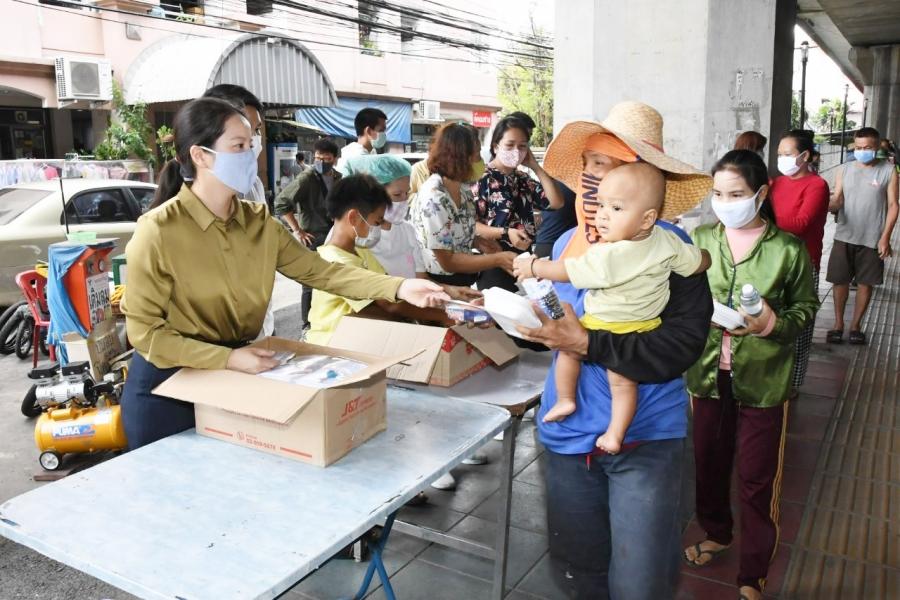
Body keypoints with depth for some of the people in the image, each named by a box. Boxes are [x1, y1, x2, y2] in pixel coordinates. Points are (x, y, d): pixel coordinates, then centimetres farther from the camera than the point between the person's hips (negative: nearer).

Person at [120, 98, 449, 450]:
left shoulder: (258, 222, -2)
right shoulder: (158, 231, -20)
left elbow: (318, 271, -5)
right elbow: (144, 331, -18)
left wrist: (398, 288, -16)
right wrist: (228, 359, -27)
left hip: (235, 377, 5)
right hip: (167, 385, -5)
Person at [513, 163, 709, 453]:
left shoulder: (607, 257, -31)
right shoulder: (667, 241, -13)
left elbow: (568, 271, -22)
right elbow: (702, 262, -1)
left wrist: (533, 267, -8)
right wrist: (693, 251, 21)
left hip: (606, 329, -6)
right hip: (643, 329, 6)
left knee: (567, 348, 19)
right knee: (623, 381, 15)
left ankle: (565, 399, 24)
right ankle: (615, 434, 17)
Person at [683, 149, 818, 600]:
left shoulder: (788, 249, -9)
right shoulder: (700, 239, -2)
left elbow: (806, 306, 1)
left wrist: (775, 325, -17)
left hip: (762, 378, -3)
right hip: (708, 372, 3)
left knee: (757, 479, 7)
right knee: (708, 462, 19)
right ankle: (716, 533, 47)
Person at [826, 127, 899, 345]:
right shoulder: (845, 170, 2)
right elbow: (838, 200, -3)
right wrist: (826, 206, -28)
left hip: (872, 239, -1)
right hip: (844, 237, 1)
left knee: (866, 283, 7)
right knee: (840, 281, 7)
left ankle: (855, 325, 21)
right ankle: (838, 324, 20)